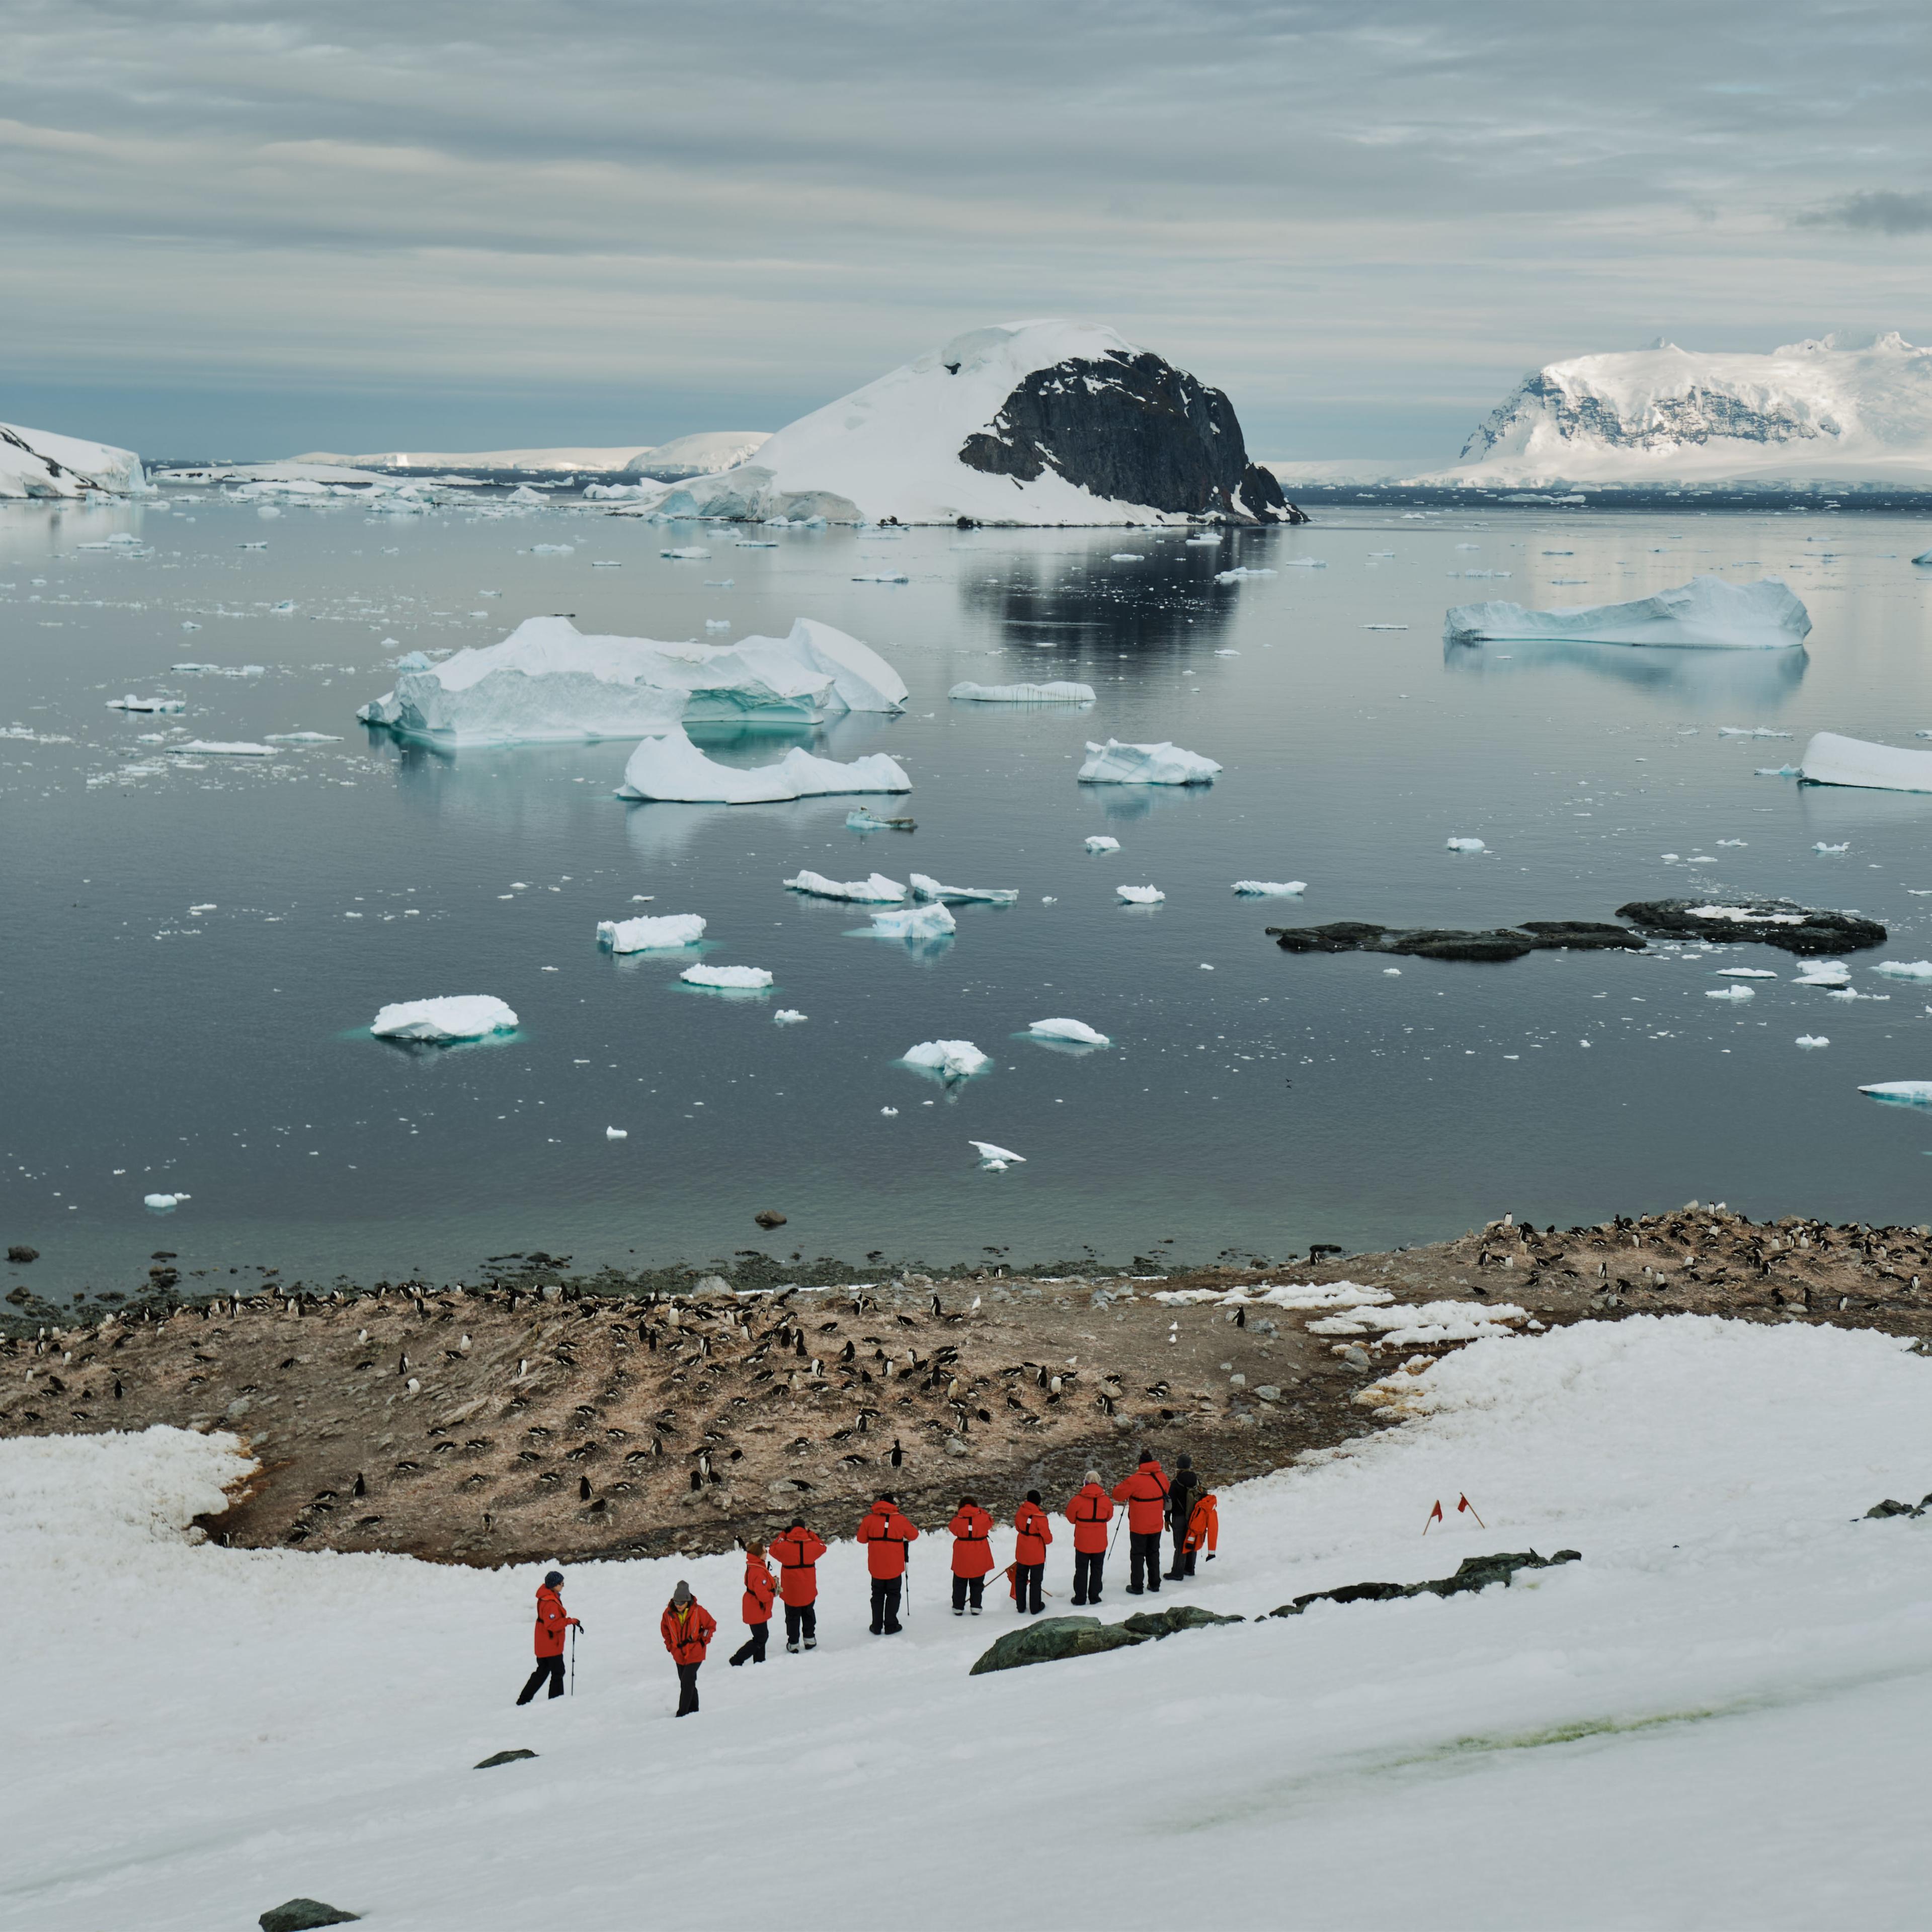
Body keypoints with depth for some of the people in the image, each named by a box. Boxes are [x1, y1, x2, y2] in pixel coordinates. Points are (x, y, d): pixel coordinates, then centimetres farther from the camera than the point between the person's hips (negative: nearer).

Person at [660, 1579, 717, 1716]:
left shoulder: (698, 1611, -17)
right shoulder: (669, 1613, -9)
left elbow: (711, 1625, -1)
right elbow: (665, 1628, 12)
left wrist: (703, 1641, -5)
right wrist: (669, 1645, 7)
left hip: (695, 1654, -4)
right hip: (679, 1654, 4)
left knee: (687, 1683, -13)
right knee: (687, 1683, 15)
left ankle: (682, 1714, -10)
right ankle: (693, 1709, 32)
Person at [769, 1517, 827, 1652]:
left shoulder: (785, 1546, -17)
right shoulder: (812, 1545, -12)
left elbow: (773, 1549, 3)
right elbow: (822, 1547, 10)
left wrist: (783, 1535, 7)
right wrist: (810, 1533, 12)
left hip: (791, 1591, -2)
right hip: (809, 1591, 2)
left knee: (792, 1617, 12)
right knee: (809, 1614, 22)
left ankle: (793, 1644, 16)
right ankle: (809, 1639, 30)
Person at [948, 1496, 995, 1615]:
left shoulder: (958, 1520, -11)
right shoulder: (982, 1518, -11)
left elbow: (952, 1528, 8)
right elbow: (990, 1522, 10)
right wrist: (981, 1511, 18)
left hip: (962, 1559, 0)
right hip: (979, 1559, 0)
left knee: (960, 1584, 15)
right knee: (977, 1584, 15)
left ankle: (958, 1607, 17)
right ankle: (976, 1607, 14)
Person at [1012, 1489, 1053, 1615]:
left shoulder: (1021, 1511, -8)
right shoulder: (1040, 1517, -25)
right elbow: (1048, 1538, -19)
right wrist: (1048, 1539, 4)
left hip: (1022, 1553, 5)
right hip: (1037, 1555, -5)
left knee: (1020, 1579, 19)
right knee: (1036, 1581, 11)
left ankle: (1021, 1606, 27)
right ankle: (1035, 1608, 22)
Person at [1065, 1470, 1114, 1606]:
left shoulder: (1078, 1500, -15)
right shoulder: (1105, 1500, -9)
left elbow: (1071, 1517, -2)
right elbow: (1109, 1517, 8)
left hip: (1082, 1542, -1)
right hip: (1100, 1543, 1)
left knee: (1081, 1570, 11)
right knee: (1097, 1570, 15)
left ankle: (1080, 1597, 15)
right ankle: (1094, 1596, 19)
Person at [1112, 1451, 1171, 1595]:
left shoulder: (1135, 1480, -23)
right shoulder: (1162, 1477, -6)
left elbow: (1118, 1495, -14)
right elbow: (1166, 1491, 16)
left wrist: (1117, 1487, 7)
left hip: (1139, 1527, -5)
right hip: (1156, 1525, 5)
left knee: (1137, 1555, 7)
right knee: (1154, 1554, 19)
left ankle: (1136, 1587, 10)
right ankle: (1155, 1584, 25)